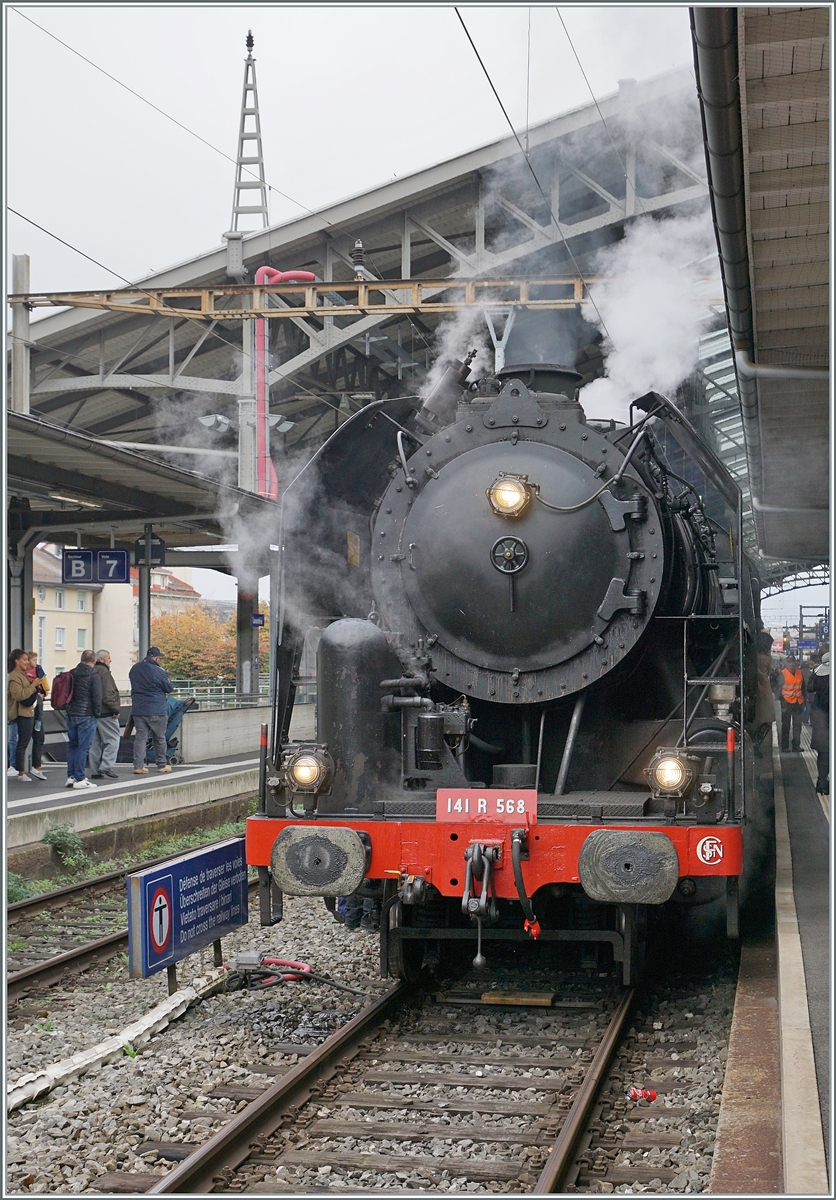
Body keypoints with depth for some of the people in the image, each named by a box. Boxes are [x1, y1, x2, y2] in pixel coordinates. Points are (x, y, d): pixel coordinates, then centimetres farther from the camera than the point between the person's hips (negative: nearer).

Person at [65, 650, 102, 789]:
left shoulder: (71, 674, 8)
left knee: (72, 746, 13)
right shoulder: (93, 676, -10)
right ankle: (80, 779, -5)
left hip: (71, 715, 6)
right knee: (83, 748, -4)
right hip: (87, 716, -6)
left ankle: (70, 776, 14)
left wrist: (69, 709, 17)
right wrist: (97, 714, -1)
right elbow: (97, 697, -13)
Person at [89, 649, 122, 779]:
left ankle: (95, 771, 10)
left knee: (95, 742, 10)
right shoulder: (104, 672, -12)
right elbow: (108, 695, -19)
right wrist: (115, 709, -12)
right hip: (105, 713, -9)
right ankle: (106, 766, -12)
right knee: (112, 739, -3)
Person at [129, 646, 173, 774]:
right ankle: (162, 766, 16)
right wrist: (169, 682, 16)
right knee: (160, 738, 8)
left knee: (140, 737, 5)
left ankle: (138, 766, -3)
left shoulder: (134, 669, 7)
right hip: (156, 711, -5)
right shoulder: (158, 671, -13)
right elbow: (169, 688, -4)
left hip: (137, 710, 5)